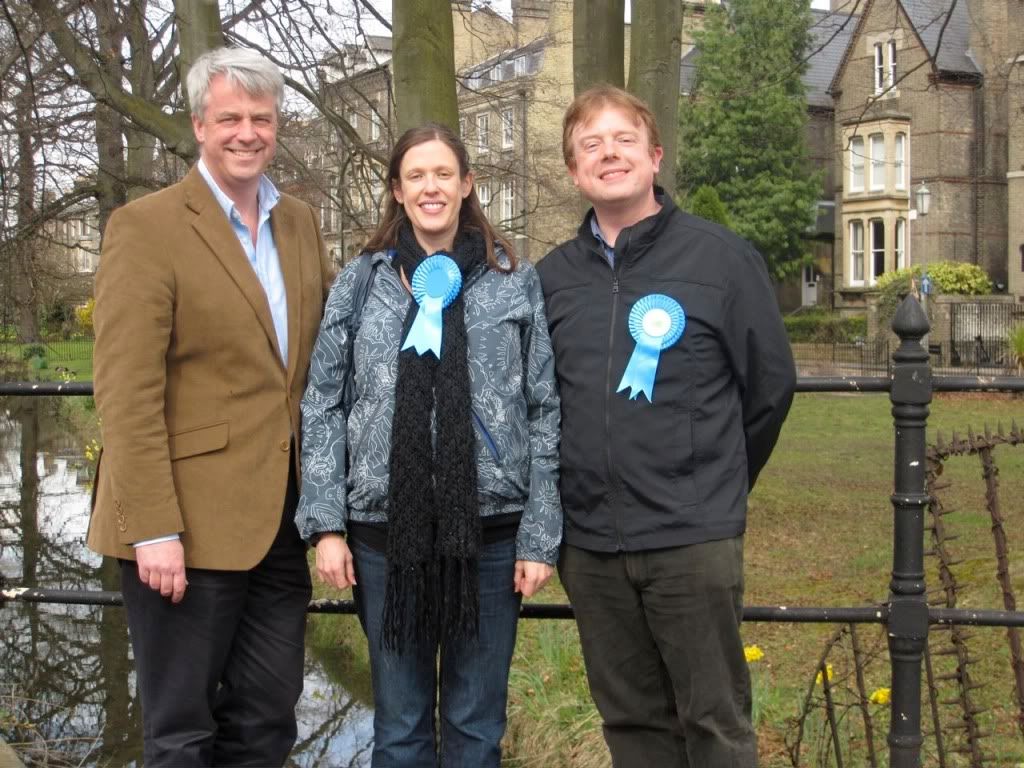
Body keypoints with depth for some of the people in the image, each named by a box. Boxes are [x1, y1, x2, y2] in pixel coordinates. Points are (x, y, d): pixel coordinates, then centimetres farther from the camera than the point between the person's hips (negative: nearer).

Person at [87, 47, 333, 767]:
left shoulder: (301, 221, 11)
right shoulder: (146, 226, -10)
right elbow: (128, 395, -15)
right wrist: (153, 530, -19)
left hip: (281, 520, 6)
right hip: (189, 525, -6)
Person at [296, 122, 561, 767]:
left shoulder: (517, 282, 3)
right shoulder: (359, 284, 6)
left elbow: (545, 414, 1)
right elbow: (323, 408, 5)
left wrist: (541, 537, -4)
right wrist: (326, 523, -3)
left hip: (490, 530, -1)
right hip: (385, 529, 1)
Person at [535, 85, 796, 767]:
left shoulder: (721, 257, -4)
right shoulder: (553, 275, 7)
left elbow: (770, 384, 1)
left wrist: (715, 485, 8)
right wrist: (575, 489, 11)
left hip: (694, 539, -4)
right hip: (590, 543, 4)